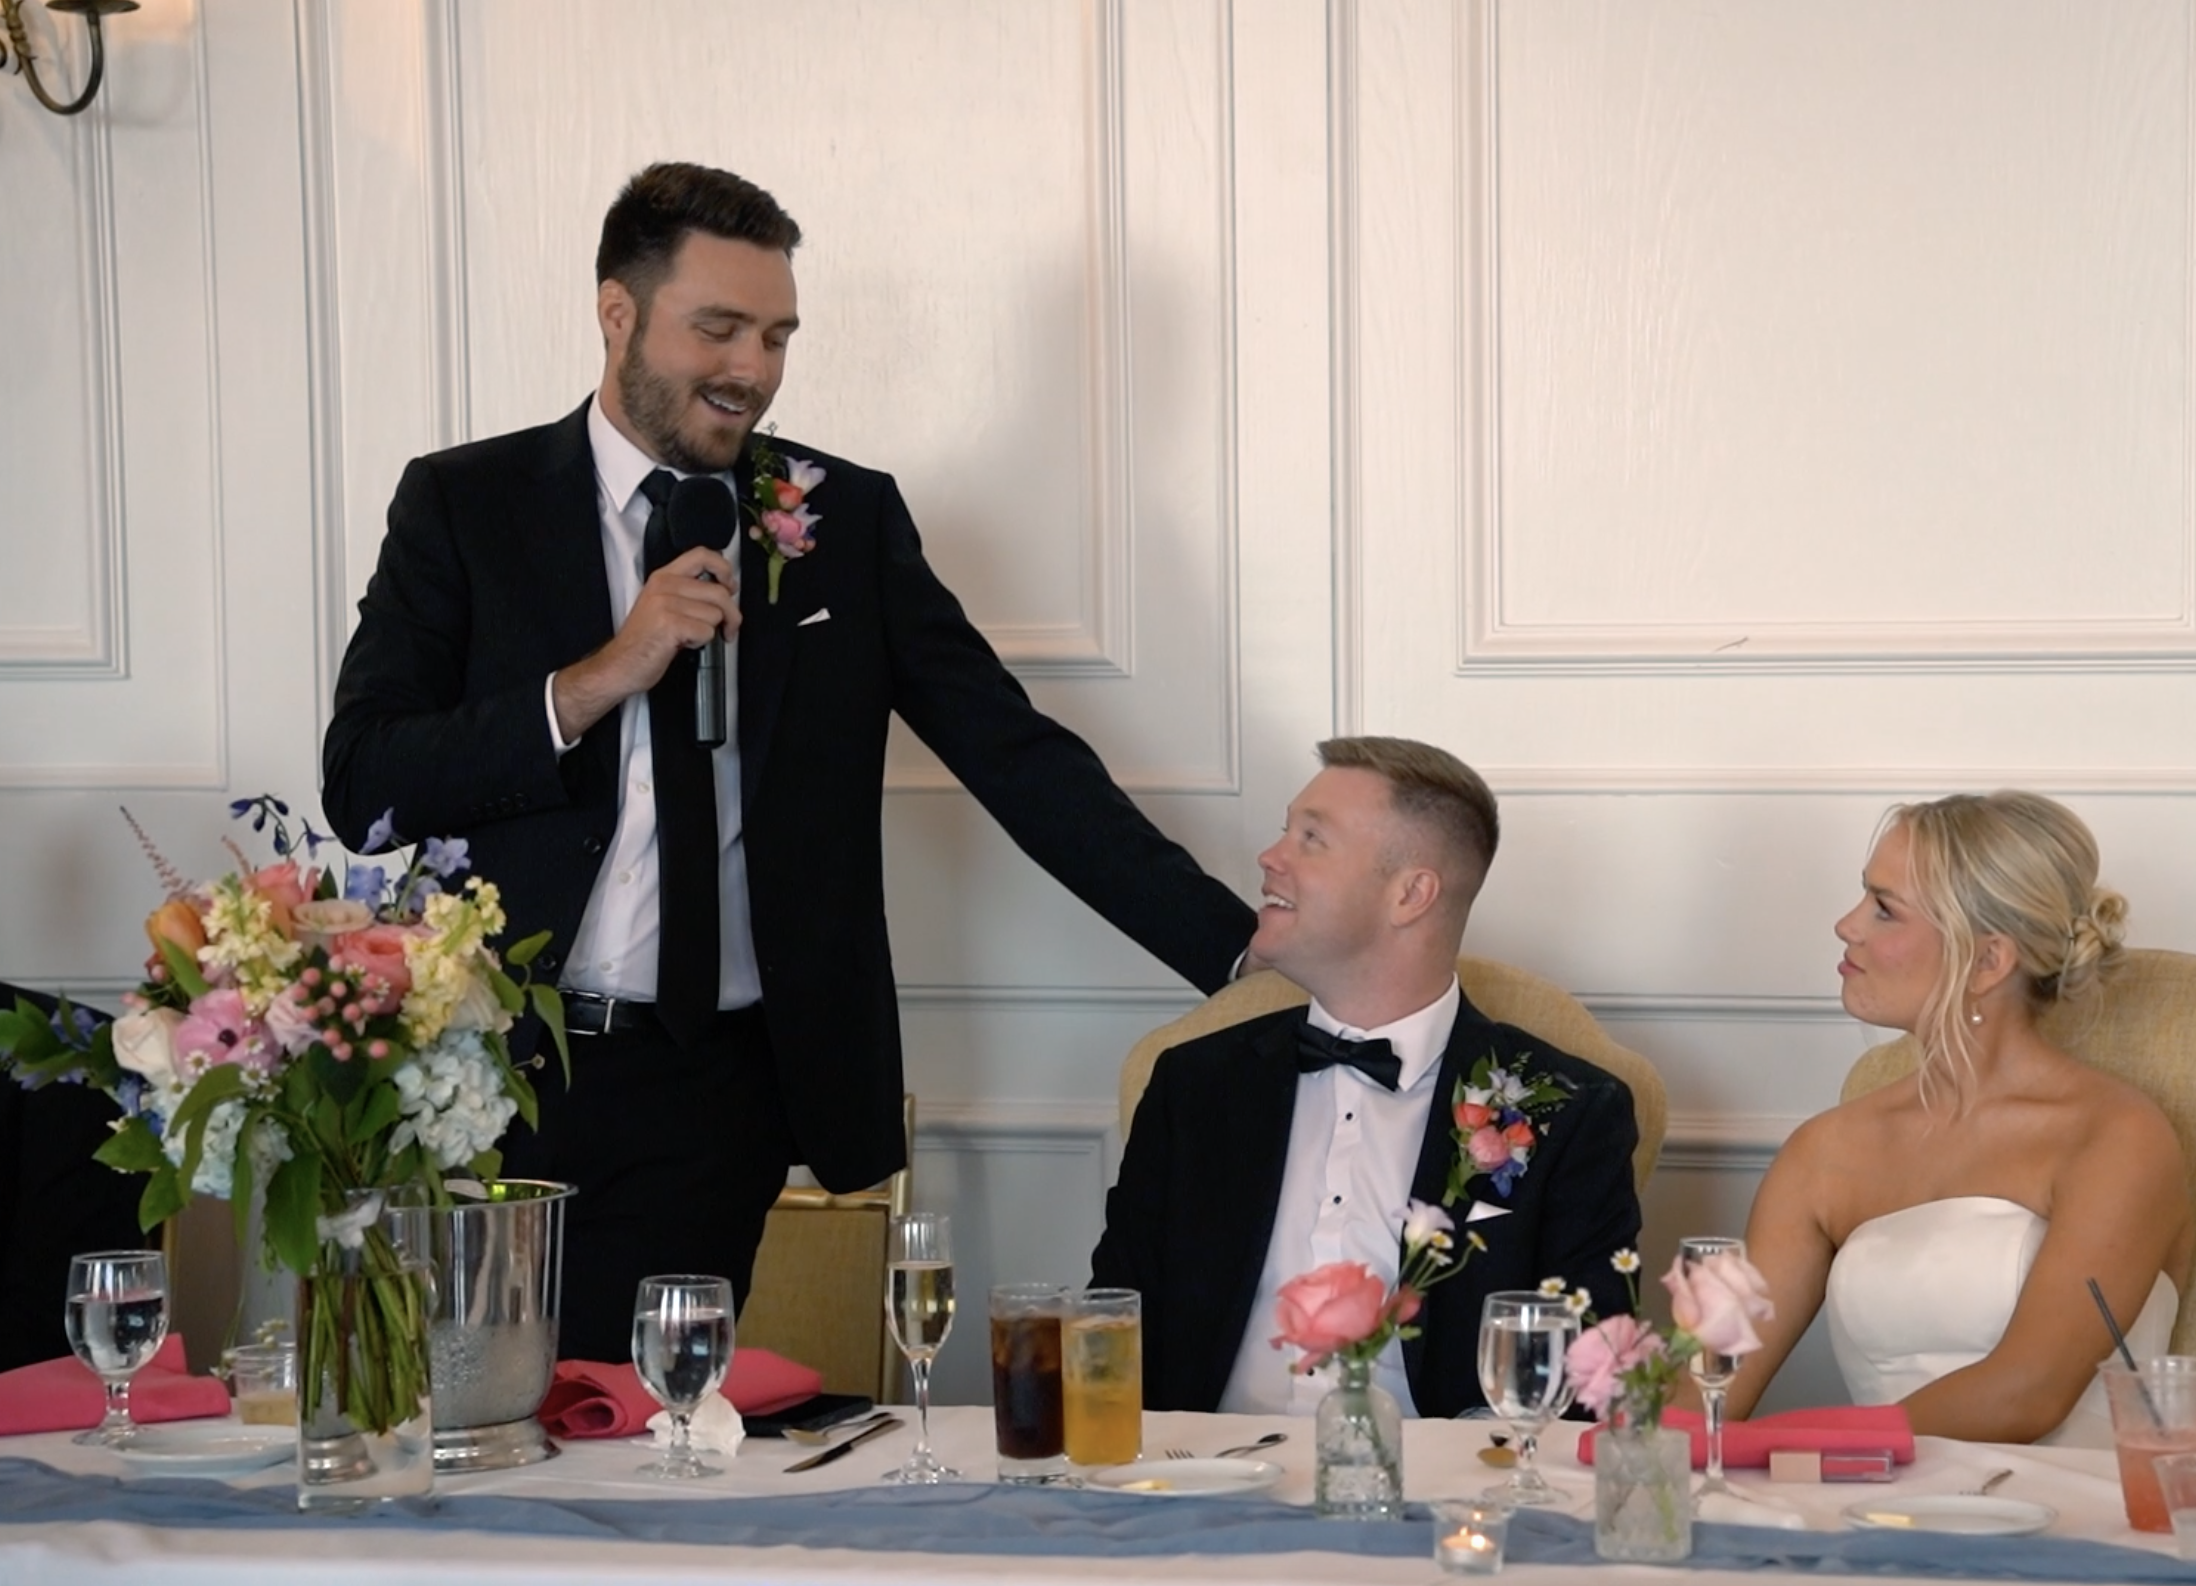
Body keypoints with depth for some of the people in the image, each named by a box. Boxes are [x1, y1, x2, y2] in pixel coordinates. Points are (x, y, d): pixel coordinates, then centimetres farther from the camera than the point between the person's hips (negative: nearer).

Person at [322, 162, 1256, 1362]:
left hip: (713, 1095, 0)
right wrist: (597, 683, -14)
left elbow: (1016, 756, 5)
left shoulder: (844, 519, 8)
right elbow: (361, 787, -4)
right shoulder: (465, 507, 4)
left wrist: (1241, 950, -3)